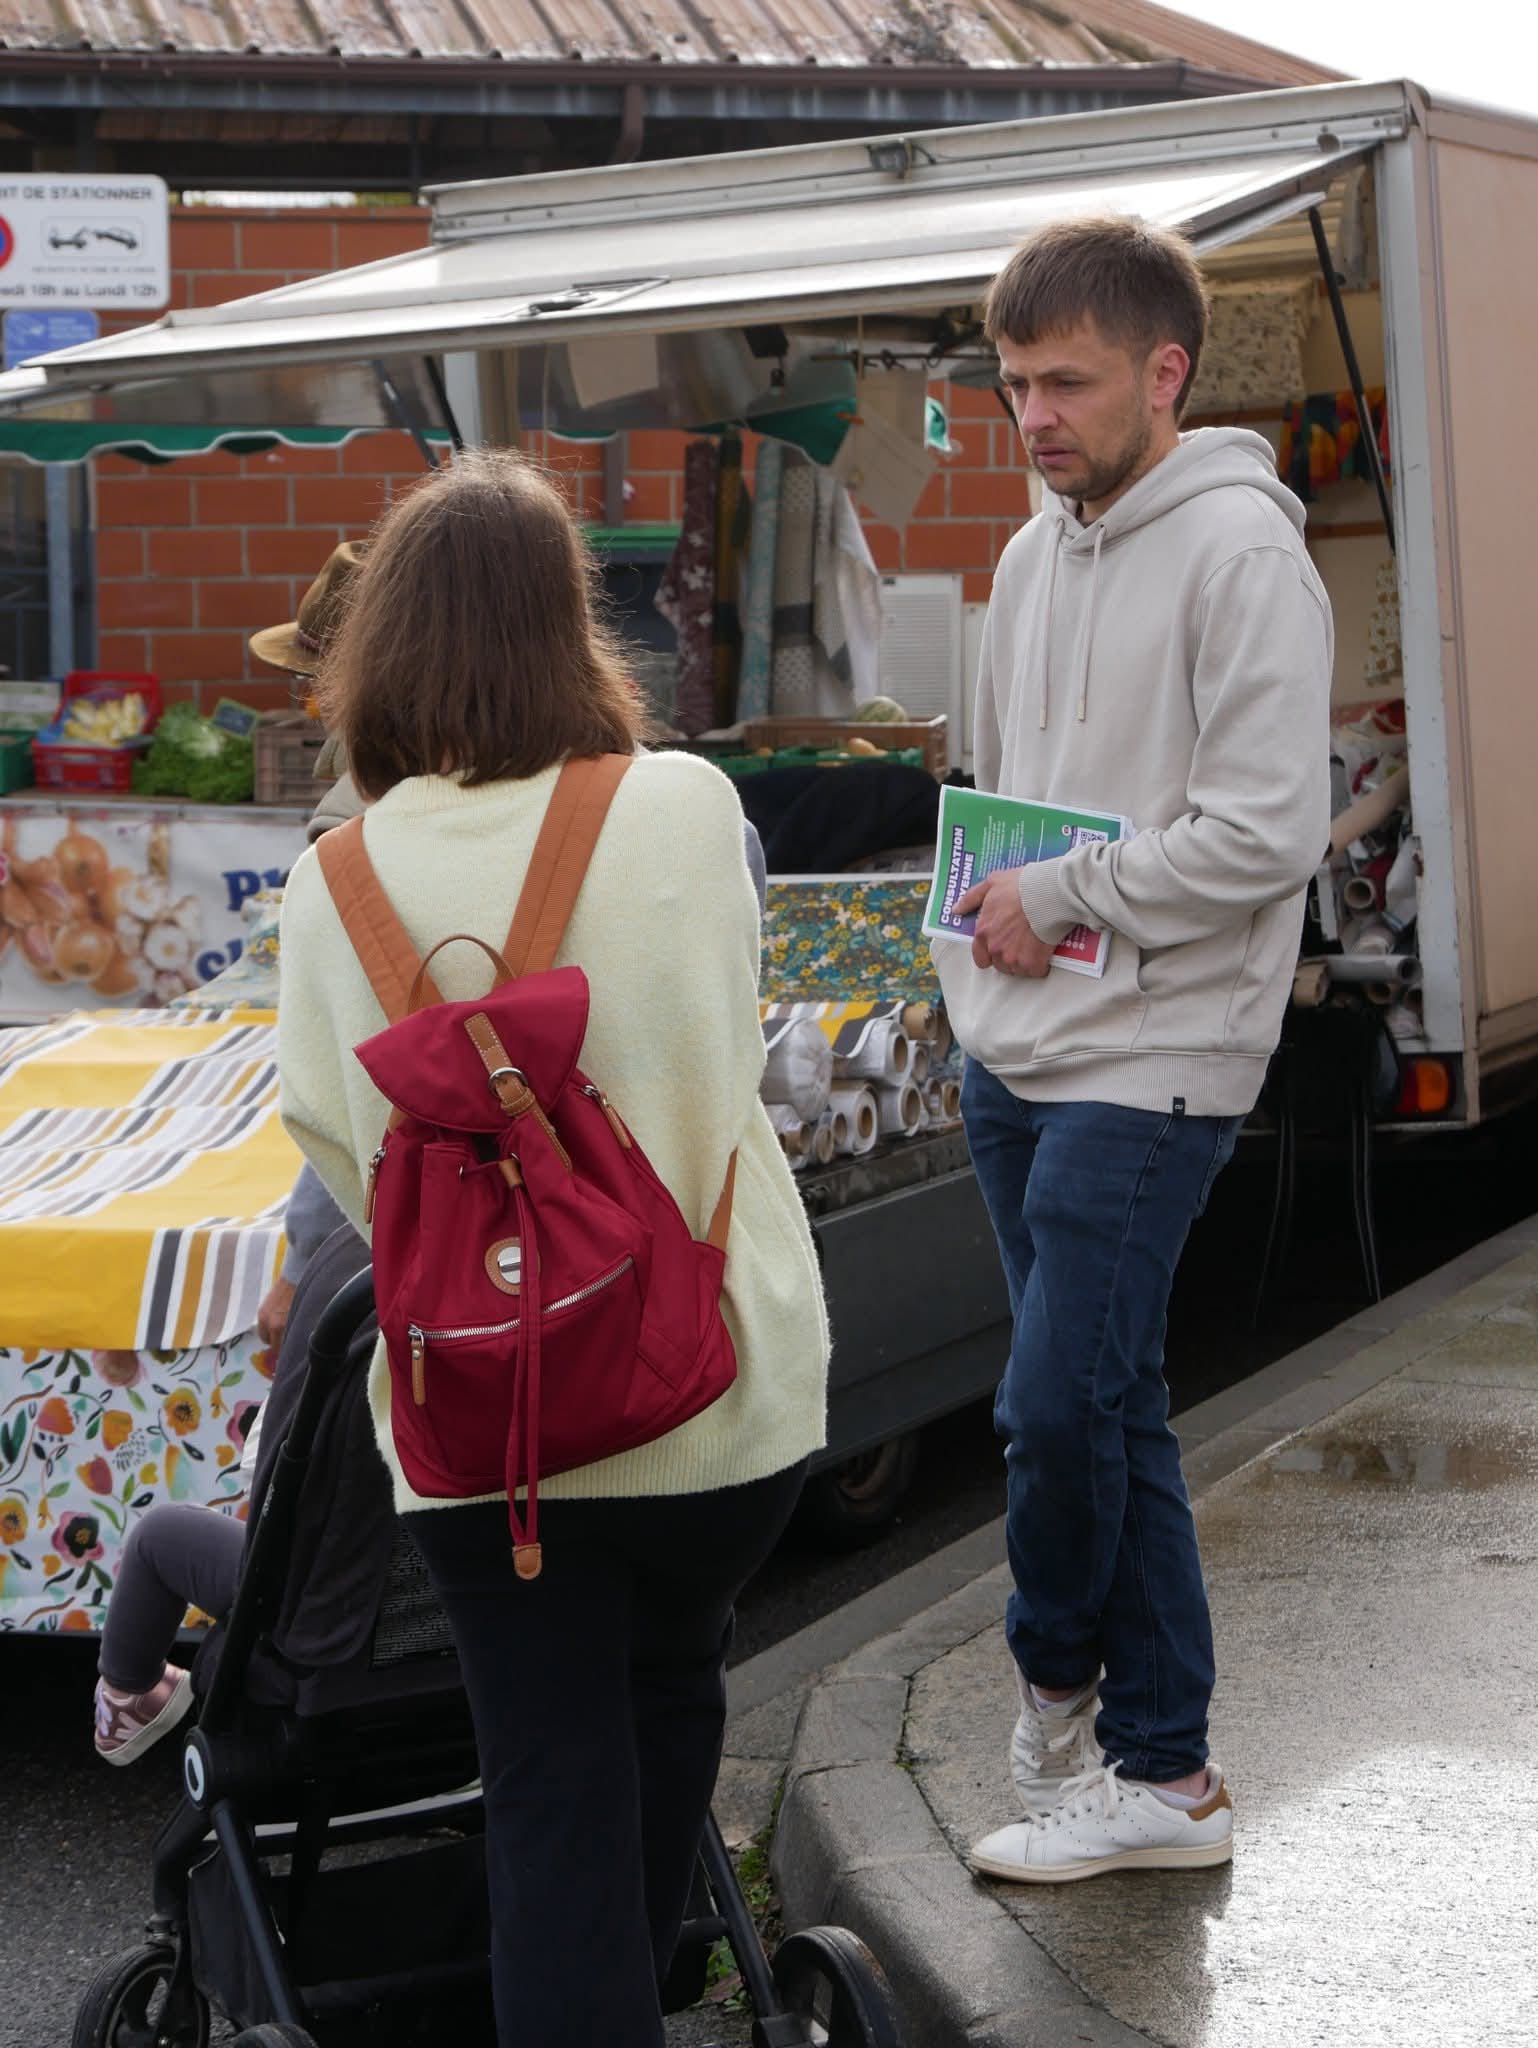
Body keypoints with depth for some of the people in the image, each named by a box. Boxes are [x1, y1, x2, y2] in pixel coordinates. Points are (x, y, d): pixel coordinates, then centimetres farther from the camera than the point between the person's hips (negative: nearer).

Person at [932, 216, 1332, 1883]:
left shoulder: (1240, 553, -12)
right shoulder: (1034, 555, 13)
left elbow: (1267, 834, -19)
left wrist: (1060, 898, -12)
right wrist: (983, 937, 10)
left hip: (1148, 1065, -8)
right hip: (1015, 1058, 8)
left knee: (1057, 1404, -9)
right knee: (1107, 1407, 11)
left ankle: (1057, 1672, 19)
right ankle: (1158, 1767, 19)